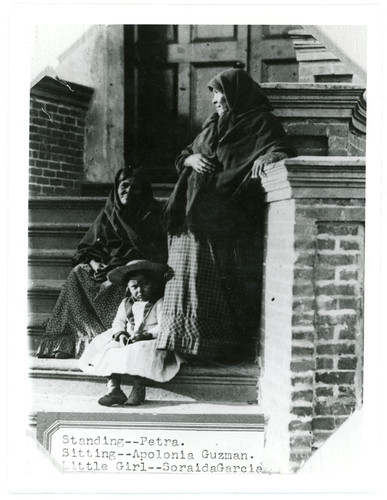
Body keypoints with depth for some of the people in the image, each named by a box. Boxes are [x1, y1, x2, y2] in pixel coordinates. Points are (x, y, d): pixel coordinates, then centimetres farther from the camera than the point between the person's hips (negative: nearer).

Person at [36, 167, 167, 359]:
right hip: (107, 269, 5)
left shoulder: (150, 214, 2)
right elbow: (86, 248, 14)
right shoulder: (108, 213, 14)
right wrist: (94, 263, -11)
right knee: (79, 273, -18)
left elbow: (155, 253, -11)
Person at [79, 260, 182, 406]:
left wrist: (146, 335, -28)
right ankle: (113, 390, -23)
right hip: (128, 342, 6)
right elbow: (118, 322, 10)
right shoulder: (126, 303, 14)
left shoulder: (160, 303, -4)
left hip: (151, 342, -5)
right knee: (108, 350, -19)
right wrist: (120, 334, -13)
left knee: (138, 351, -36)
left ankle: (138, 389, -20)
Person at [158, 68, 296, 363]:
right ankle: (186, 341, 10)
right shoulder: (212, 125, 24)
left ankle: (227, 346, -2)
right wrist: (191, 158, 4)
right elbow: (183, 157, 27)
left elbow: (281, 150, -11)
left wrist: (268, 157, -33)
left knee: (227, 282, -9)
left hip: (230, 219, -7)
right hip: (197, 216, 7)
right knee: (190, 278, 4)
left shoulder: (262, 123, 4)